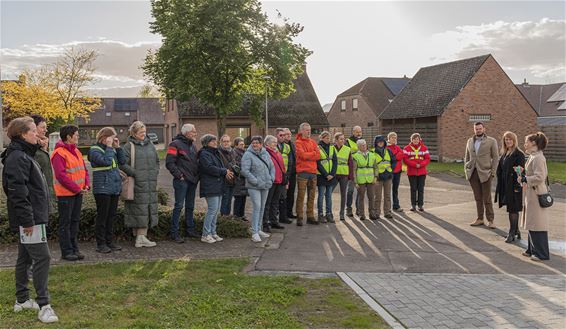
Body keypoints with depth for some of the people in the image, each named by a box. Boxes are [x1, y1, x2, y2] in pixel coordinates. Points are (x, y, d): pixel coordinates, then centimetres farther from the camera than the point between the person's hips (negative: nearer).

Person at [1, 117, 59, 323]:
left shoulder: (23, 155, 17)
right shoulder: (17, 157, -16)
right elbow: (17, 192, -23)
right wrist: (27, 220, -23)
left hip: (31, 217, 11)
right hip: (29, 218, -11)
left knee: (25, 258, 16)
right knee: (42, 257, -11)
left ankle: (22, 300, 27)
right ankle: (43, 306, -8)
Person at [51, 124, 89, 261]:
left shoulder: (76, 151, 13)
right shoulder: (59, 153, -14)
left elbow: (84, 169, 16)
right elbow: (61, 175, -20)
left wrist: (87, 185, 0)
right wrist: (77, 189, -17)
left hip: (78, 193, 8)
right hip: (65, 194, -8)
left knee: (75, 221, 13)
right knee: (65, 223, 1)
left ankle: (74, 248, 22)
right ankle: (66, 251, 7)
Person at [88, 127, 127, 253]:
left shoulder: (112, 149, 13)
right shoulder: (95, 150, -9)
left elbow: (123, 161, 8)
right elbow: (106, 161, -24)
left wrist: (117, 147, 2)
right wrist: (109, 147, -16)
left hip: (115, 188, 7)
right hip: (102, 189, -7)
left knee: (111, 216, 12)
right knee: (102, 216, -1)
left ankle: (109, 241, 21)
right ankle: (101, 244, 7)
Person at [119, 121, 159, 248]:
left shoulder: (150, 145, 15)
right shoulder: (129, 146, -4)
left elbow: (157, 161, 24)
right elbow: (122, 164, -12)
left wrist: (155, 173, 10)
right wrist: (135, 174, -15)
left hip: (150, 184, 6)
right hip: (137, 184, -6)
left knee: (149, 208, 6)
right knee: (138, 208, -5)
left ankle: (142, 236, 14)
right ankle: (139, 237, 1)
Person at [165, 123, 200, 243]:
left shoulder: (193, 145, 17)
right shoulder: (176, 144, -8)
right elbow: (169, 163, -13)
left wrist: (197, 174, 11)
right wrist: (179, 175, -16)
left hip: (192, 181, 8)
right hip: (182, 181, -8)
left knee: (190, 206, 14)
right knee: (179, 206, -6)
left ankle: (190, 230, 22)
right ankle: (174, 232, -2)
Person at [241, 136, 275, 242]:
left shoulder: (265, 153, 10)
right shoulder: (248, 155, -11)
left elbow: (272, 167, 19)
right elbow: (245, 171, -18)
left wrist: (271, 178, 4)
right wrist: (256, 182, -18)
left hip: (266, 186, 7)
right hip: (254, 187, -7)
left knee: (262, 208, 13)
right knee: (257, 207, -13)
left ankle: (258, 229, 25)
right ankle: (254, 233, -8)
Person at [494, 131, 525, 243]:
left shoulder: (519, 154, -10)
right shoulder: (504, 154, 14)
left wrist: (517, 186, -19)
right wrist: (500, 186, 12)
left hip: (513, 186, -8)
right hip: (505, 186, 8)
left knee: (513, 210, -4)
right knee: (512, 209, 14)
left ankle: (512, 233, 2)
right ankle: (516, 231, 25)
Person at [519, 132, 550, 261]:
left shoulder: (538, 158, -18)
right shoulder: (532, 157, 13)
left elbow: (539, 177, -25)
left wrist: (524, 179, -16)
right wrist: (523, 173, 7)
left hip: (536, 194, -10)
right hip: (531, 194, 10)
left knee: (537, 224, -3)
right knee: (531, 223, 16)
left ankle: (542, 254, 5)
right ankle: (532, 250, 26)